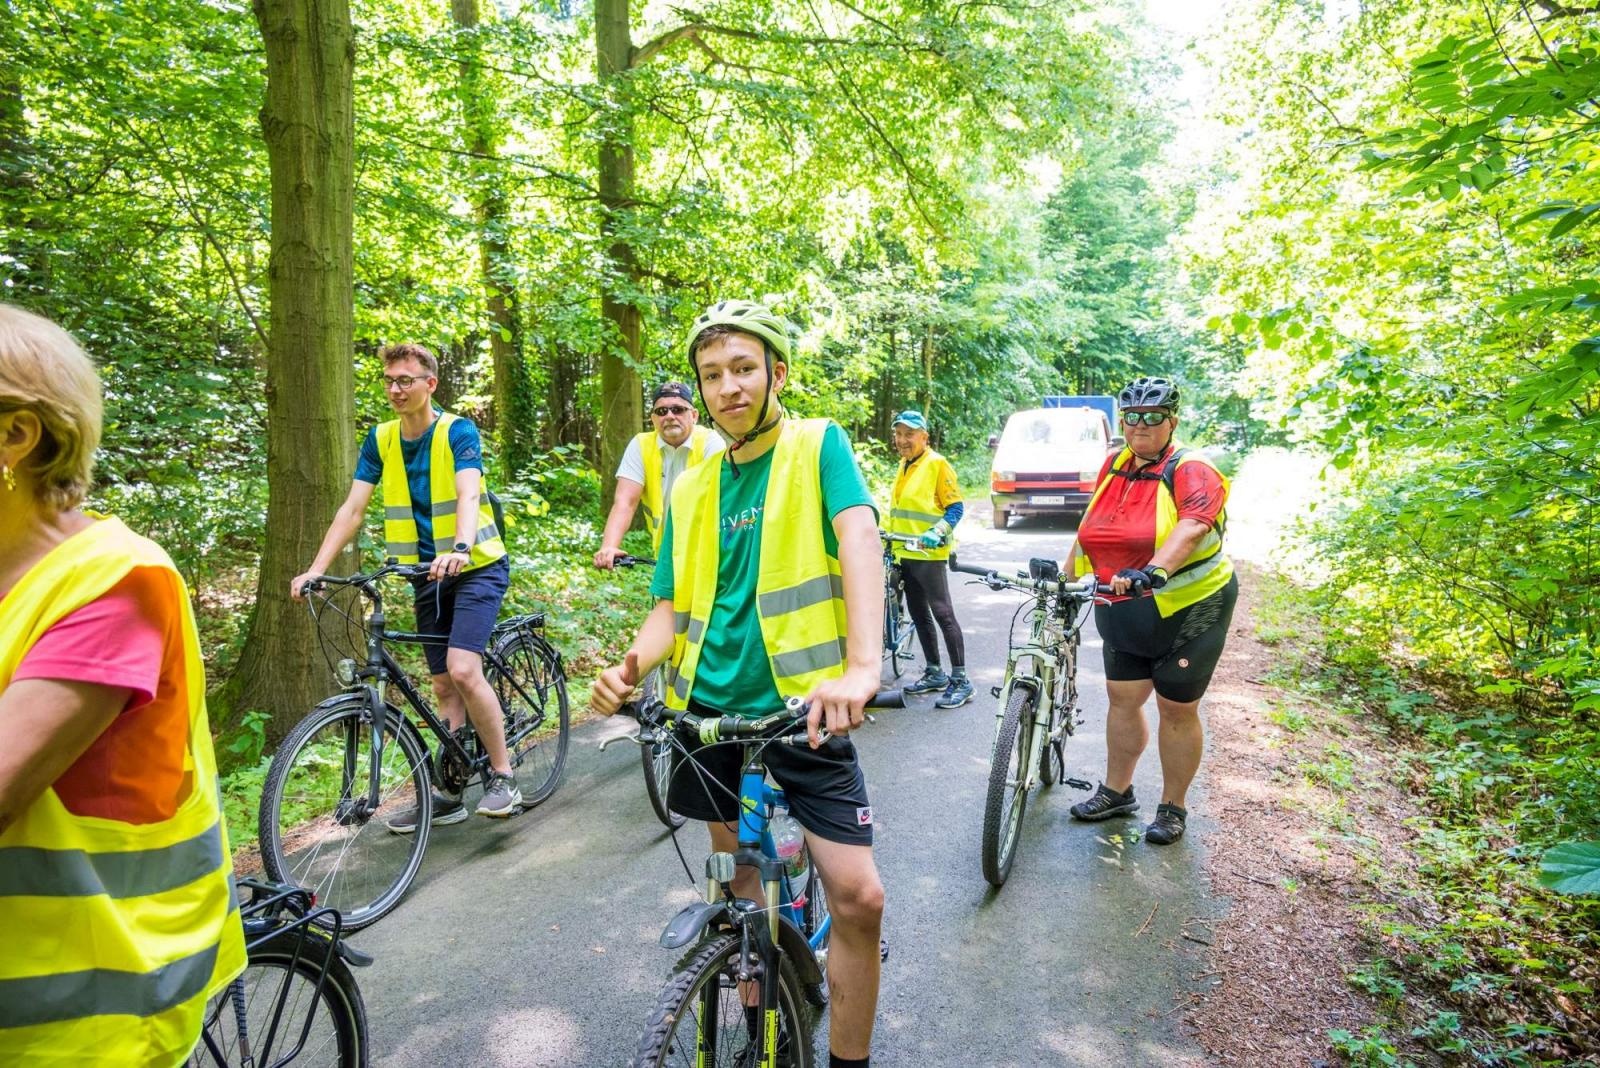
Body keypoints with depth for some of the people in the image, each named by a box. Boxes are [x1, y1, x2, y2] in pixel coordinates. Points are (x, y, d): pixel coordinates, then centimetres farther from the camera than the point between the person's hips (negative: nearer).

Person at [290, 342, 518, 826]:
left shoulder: (458, 431, -12)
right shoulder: (380, 438, 3)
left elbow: (468, 495, -28)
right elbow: (352, 509, -2)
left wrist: (460, 548, -47)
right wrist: (316, 569, -13)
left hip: (477, 566, -5)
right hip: (428, 574, 6)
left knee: (463, 670, -20)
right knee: (444, 685, 8)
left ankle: (503, 776, -5)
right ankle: (447, 793, 17)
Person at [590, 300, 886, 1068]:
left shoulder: (818, 446, -5)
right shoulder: (692, 490, 7)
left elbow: (859, 539, -22)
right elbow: (673, 607, 7)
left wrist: (862, 665, -39)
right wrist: (633, 665, -15)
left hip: (801, 708, -4)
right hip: (711, 709, 4)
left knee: (858, 897, -7)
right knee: (737, 869, 18)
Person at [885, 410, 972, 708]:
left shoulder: (937, 464, -9)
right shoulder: (904, 466, 14)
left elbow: (955, 507, -11)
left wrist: (937, 532, -24)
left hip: (929, 554, -9)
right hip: (905, 554, 9)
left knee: (943, 614, -7)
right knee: (919, 615, 13)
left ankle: (960, 681, -2)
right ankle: (934, 674, 25)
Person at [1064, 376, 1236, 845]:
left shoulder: (1191, 471, -14)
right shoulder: (1114, 467, 4)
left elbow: (1191, 528, -32)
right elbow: (1090, 527, 12)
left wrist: (1153, 570, -48)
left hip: (1187, 610, -5)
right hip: (1125, 612, 6)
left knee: (1177, 710, 6)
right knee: (1122, 700, 12)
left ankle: (1173, 808, 22)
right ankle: (1116, 791, 29)